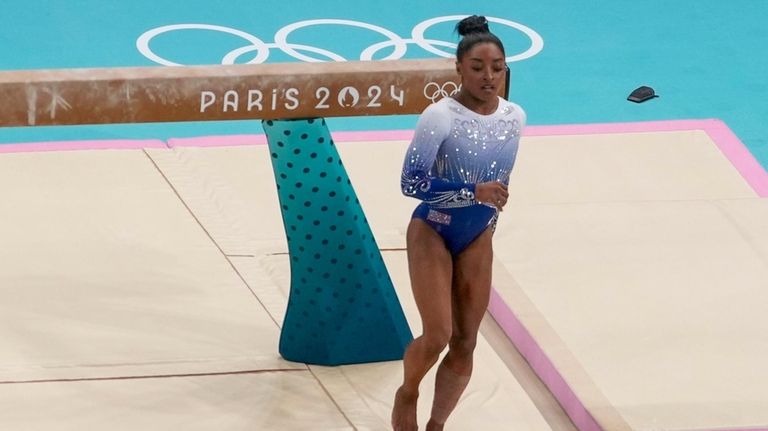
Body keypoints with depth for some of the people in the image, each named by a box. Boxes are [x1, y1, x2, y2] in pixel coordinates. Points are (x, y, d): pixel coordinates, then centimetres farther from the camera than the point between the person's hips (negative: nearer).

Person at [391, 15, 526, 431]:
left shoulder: (514, 118, -4)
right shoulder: (440, 117, -21)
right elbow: (411, 182, -24)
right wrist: (474, 192, -29)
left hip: (478, 239, 5)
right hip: (432, 233, -5)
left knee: (464, 345, 4)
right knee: (437, 337, -9)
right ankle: (407, 396, 21)